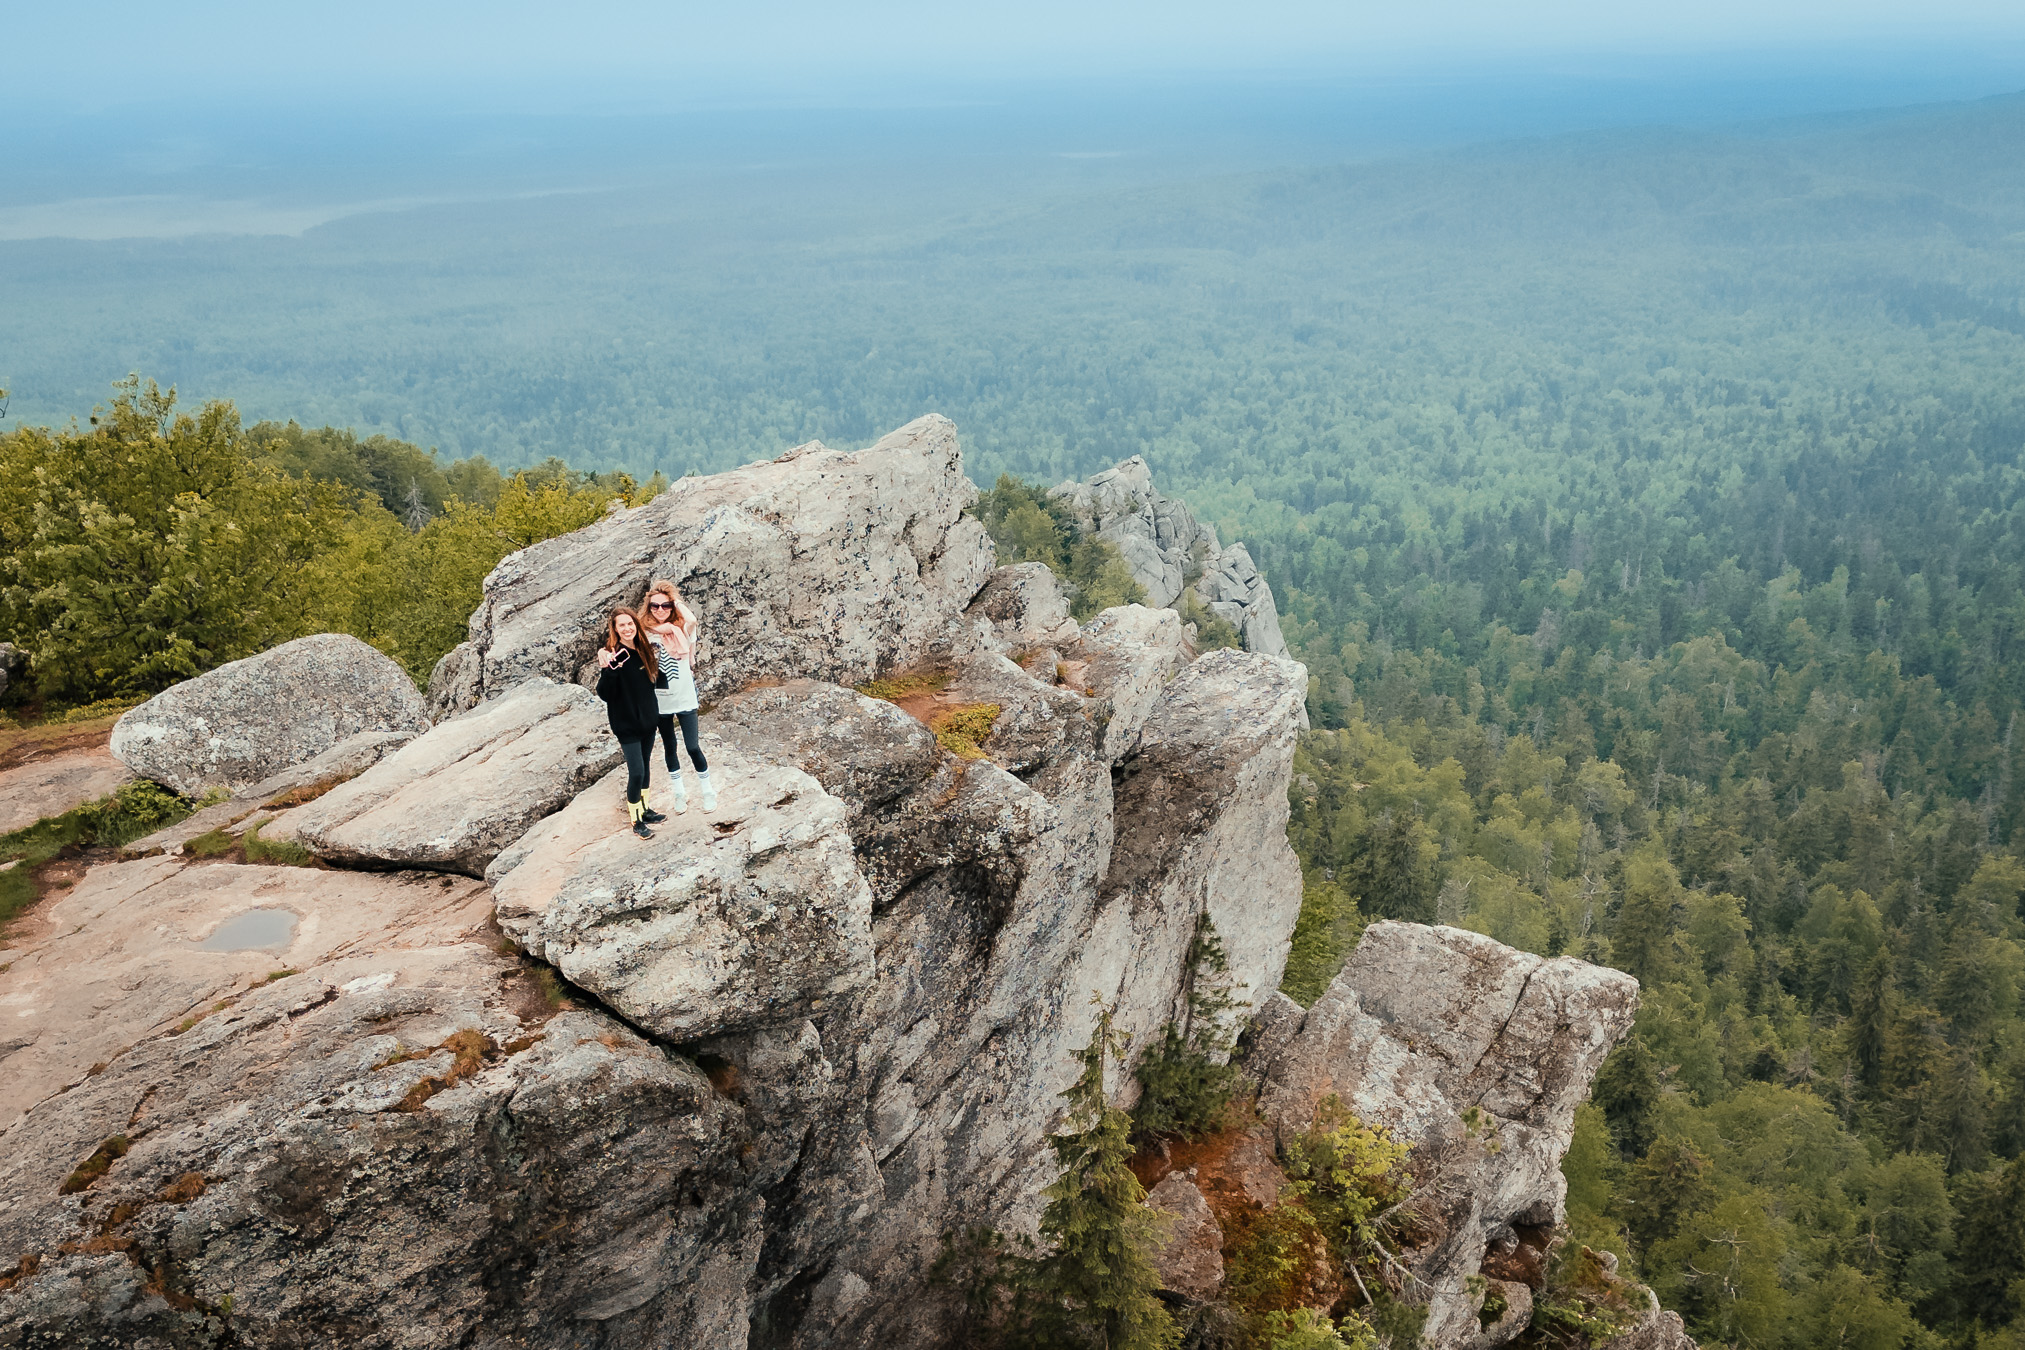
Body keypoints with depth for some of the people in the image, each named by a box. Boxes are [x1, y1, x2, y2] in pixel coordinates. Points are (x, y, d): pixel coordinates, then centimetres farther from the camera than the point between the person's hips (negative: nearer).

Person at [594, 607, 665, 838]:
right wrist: (606, 670, -37)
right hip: (626, 723, -6)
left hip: (647, 719, 6)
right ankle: (636, 821, 8)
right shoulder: (613, 655, -17)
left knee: (644, 766, 18)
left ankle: (646, 809, 34)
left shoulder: (643, 650, 2)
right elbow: (605, 694, -22)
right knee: (636, 771, -7)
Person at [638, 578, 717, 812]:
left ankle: (707, 790, 21)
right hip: (659, 701, 2)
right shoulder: (646, 633, -5)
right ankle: (679, 793, 33)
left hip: (684, 699, -2)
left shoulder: (681, 630, -8)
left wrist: (676, 601, -15)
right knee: (669, 748, 16)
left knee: (693, 747, 0)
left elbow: (692, 620, -31)